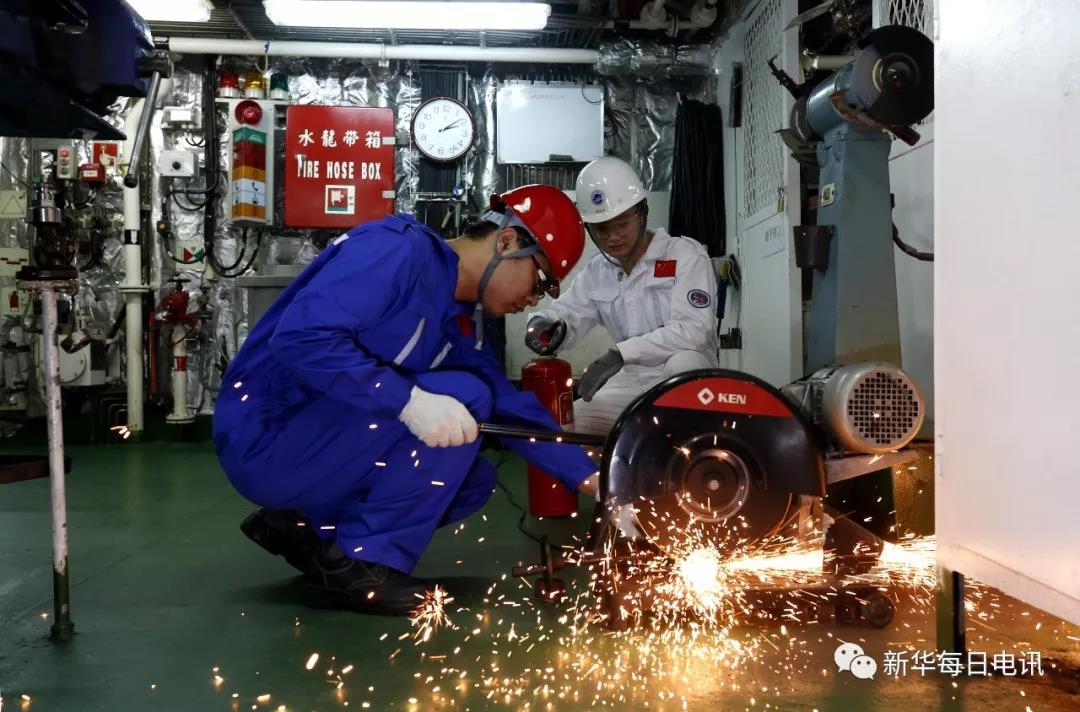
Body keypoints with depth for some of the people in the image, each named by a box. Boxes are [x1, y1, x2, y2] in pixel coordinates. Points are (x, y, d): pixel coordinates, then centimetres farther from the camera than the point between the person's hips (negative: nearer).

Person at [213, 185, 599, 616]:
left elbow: (510, 409, 10)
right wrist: (409, 400, -35)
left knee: (474, 480, 7)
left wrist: (590, 479, 4)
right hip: (265, 442, -9)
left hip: (315, 450, 9)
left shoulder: (461, 324, 10)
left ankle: (303, 527, 11)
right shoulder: (397, 249, -17)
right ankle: (362, 565, -10)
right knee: (463, 396, -19)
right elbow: (300, 337, -29)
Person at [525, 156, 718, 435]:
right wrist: (543, 324, -19)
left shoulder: (685, 254, -9)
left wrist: (620, 353, -30)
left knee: (683, 363, -38)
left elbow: (693, 329, -22)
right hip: (629, 386, 5)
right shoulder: (596, 272, 9)